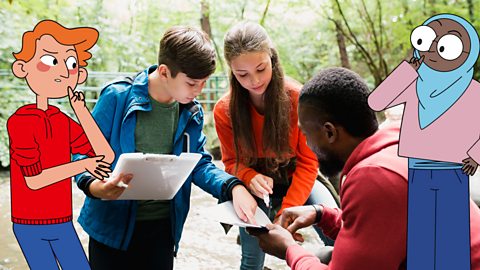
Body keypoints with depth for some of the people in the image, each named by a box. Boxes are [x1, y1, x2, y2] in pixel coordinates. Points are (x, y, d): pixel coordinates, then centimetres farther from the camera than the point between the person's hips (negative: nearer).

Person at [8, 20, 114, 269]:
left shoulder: (63, 122, 5)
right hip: (31, 227, -6)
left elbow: (106, 157, -5)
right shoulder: (20, 121, -15)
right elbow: (34, 179, -21)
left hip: (62, 226, 7)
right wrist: (83, 165, -22)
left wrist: (80, 109, -5)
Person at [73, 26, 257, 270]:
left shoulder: (192, 112, 1)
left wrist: (233, 187, -16)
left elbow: (199, 165, 3)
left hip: (164, 226, 4)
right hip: (112, 226, -3)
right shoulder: (117, 98, -14)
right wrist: (93, 185, -31)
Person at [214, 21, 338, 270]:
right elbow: (232, 161, 0)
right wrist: (250, 178, -24)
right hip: (256, 188, 1)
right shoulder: (225, 110, -13)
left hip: (296, 180, -1)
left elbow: (308, 162, -14)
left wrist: (286, 213, -24)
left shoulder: (298, 97, -19)